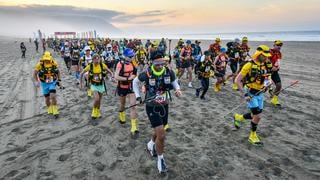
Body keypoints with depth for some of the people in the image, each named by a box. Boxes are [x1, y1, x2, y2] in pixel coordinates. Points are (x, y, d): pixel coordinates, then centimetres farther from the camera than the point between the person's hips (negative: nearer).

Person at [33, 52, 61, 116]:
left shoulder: (54, 63, -13)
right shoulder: (39, 64, -18)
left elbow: (58, 70, 8)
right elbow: (35, 73, -5)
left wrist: (59, 78, 11)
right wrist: (36, 81, -16)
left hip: (52, 83, 0)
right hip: (44, 83, 1)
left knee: (53, 96, -17)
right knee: (47, 98, 8)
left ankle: (55, 110, 1)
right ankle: (49, 109, 37)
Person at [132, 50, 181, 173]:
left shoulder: (169, 72, -11)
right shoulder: (147, 74, -18)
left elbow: (174, 81, 10)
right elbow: (135, 81, 2)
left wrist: (177, 89, -11)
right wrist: (138, 96, -1)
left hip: (164, 106, 4)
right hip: (152, 107, -4)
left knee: (159, 131, 23)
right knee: (161, 135, -9)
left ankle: (151, 144, 55)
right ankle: (160, 159, 16)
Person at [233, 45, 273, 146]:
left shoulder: (267, 65, 1)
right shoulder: (249, 65, -18)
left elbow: (267, 77, 18)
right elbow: (237, 80, -16)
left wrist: (268, 82, -7)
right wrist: (244, 94, -20)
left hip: (259, 94, 6)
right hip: (250, 94, -6)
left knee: (255, 115, 12)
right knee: (257, 116, -8)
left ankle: (238, 117, 38)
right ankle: (253, 136, 14)